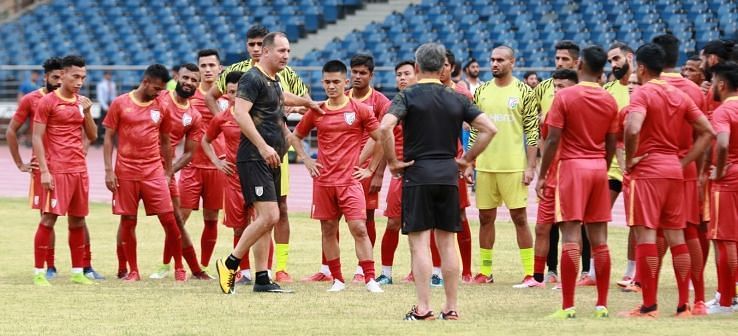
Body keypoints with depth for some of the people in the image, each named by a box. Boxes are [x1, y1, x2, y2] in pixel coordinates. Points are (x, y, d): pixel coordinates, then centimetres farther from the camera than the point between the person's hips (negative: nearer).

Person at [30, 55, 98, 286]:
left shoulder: (82, 102, 12)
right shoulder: (47, 102, -6)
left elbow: (92, 136, 15)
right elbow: (37, 138, -8)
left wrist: (87, 112, -1)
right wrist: (44, 170, -15)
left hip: (80, 169, 6)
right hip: (56, 170, -6)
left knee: (77, 220, 8)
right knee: (49, 218, -7)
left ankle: (78, 272, 14)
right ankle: (39, 272, -4)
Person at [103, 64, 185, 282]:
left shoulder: (161, 108, 8)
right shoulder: (120, 104, 0)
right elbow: (108, 138, 2)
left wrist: (168, 172, 12)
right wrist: (109, 171, -6)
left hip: (154, 172, 2)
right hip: (126, 172, -2)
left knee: (169, 219, -4)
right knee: (128, 221, 2)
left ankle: (179, 269, 6)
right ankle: (132, 271, 11)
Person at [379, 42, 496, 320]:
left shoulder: (408, 96, -4)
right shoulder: (456, 99, 7)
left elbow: (385, 126, -20)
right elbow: (489, 129, 2)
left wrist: (392, 161, -9)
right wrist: (467, 159, 8)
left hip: (417, 175, -4)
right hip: (448, 176, 4)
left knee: (419, 242, -3)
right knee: (447, 242, 9)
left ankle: (423, 308, -7)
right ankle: (451, 308, 10)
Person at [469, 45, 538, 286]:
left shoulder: (523, 92, -2)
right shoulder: (482, 92, 9)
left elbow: (532, 132, -3)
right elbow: (474, 130, 13)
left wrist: (530, 166, -9)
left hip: (514, 166, -4)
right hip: (485, 165, 4)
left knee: (519, 217, -3)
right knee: (485, 218, 7)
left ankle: (529, 272, 0)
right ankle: (485, 271, 14)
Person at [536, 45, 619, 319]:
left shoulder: (565, 96, -8)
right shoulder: (610, 101, 5)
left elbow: (552, 140, -10)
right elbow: (612, 144, 9)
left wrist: (542, 175, -3)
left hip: (572, 165, -4)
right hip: (599, 168, 5)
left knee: (571, 237, -7)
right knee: (599, 239, 7)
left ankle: (568, 306, -10)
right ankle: (602, 304, 8)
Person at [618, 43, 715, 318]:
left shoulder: (643, 93, -10)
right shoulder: (680, 96, 11)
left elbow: (633, 129, -27)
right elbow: (707, 132, 10)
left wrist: (629, 160, -12)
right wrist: (684, 161, 7)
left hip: (647, 171, -7)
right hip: (674, 171, 7)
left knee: (646, 234, -5)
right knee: (676, 236, 9)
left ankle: (649, 306, -8)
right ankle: (684, 304, 10)